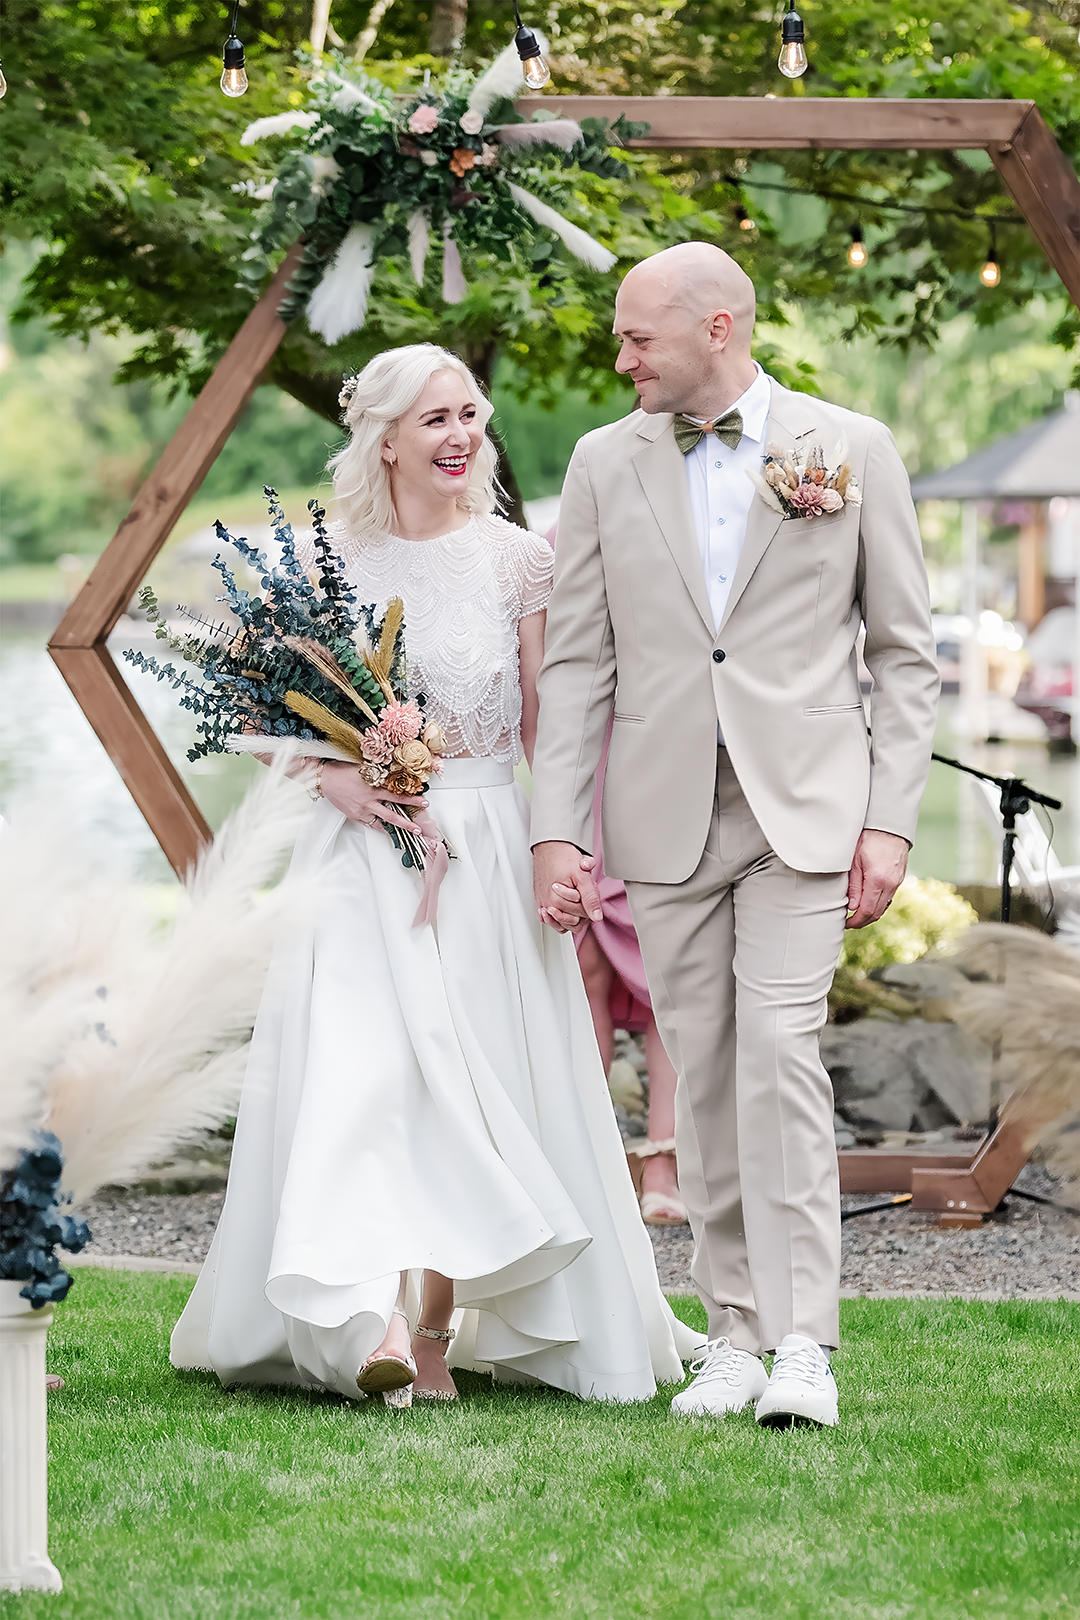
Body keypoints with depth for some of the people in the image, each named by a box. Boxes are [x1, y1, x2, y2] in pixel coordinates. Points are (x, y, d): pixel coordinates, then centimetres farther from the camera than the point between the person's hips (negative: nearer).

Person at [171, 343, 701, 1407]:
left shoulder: (517, 560, 4)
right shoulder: (326, 562, 4)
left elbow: (547, 729, 5)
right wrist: (335, 778, -9)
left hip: (485, 849, 0)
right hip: (360, 850, 0)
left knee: (467, 1081, -3)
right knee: (359, 1071, -14)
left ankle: (434, 1332, 2)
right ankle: (380, 1325, -24)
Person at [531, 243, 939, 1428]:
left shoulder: (851, 449, 2)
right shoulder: (606, 463, 8)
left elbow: (904, 652, 4)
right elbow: (577, 660, 8)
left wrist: (890, 820, -4)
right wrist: (556, 829, 1)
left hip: (803, 807, -3)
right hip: (666, 816, 3)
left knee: (780, 1059, -13)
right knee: (703, 1074, 4)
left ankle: (801, 1343, -12)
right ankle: (734, 1331, 12)